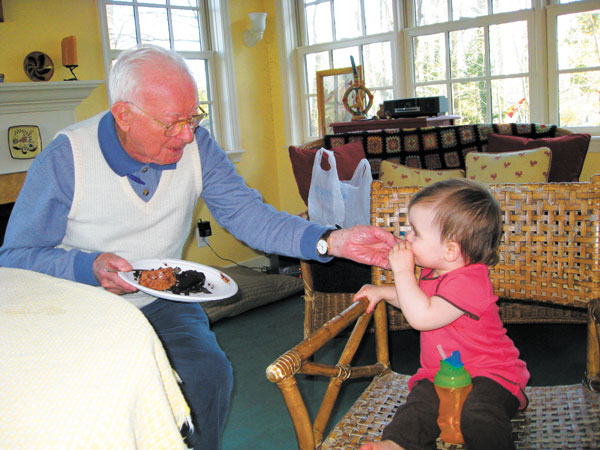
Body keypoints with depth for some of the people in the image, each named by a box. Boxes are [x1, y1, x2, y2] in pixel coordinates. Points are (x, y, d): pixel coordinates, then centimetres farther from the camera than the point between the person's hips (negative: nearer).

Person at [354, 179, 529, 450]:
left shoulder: (469, 281, -22)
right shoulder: (434, 271, 11)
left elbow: (422, 316, -31)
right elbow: (418, 299, 34)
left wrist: (403, 271, -23)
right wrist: (382, 292, 19)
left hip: (488, 374, -7)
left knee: (478, 415, -35)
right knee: (418, 406, -21)